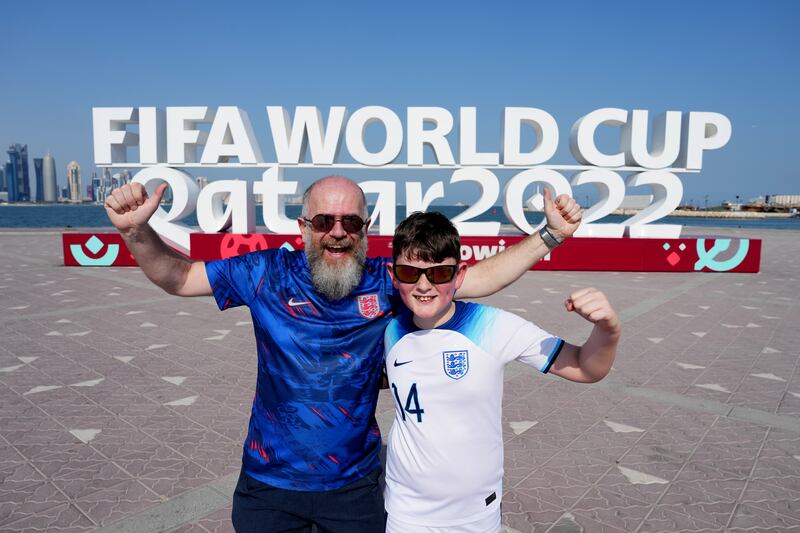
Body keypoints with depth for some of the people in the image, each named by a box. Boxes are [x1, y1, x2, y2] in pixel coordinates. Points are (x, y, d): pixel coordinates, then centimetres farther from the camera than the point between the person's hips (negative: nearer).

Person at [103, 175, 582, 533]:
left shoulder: (388, 281, -11)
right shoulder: (268, 274, -11)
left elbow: (478, 278, -6)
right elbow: (178, 276, -4)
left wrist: (550, 235, -12)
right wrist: (138, 232, -22)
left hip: (355, 485, 0)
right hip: (268, 484, 1)